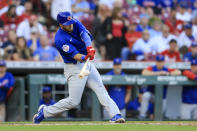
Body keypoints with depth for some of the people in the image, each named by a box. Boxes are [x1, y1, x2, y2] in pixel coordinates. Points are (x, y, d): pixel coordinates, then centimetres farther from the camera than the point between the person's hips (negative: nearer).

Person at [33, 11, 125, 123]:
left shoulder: (76, 24, -1)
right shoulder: (60, 39, -20)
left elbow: (84, 34, -21)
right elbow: (75, 55, -27)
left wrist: (89, 47, -40)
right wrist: (84, 57, -48)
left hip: (87, 64, 6)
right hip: (74, 67, -6)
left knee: (101, 89, -8)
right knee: (73, 101, -5)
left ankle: (115, 115, -15)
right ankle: (45, 112, 11)